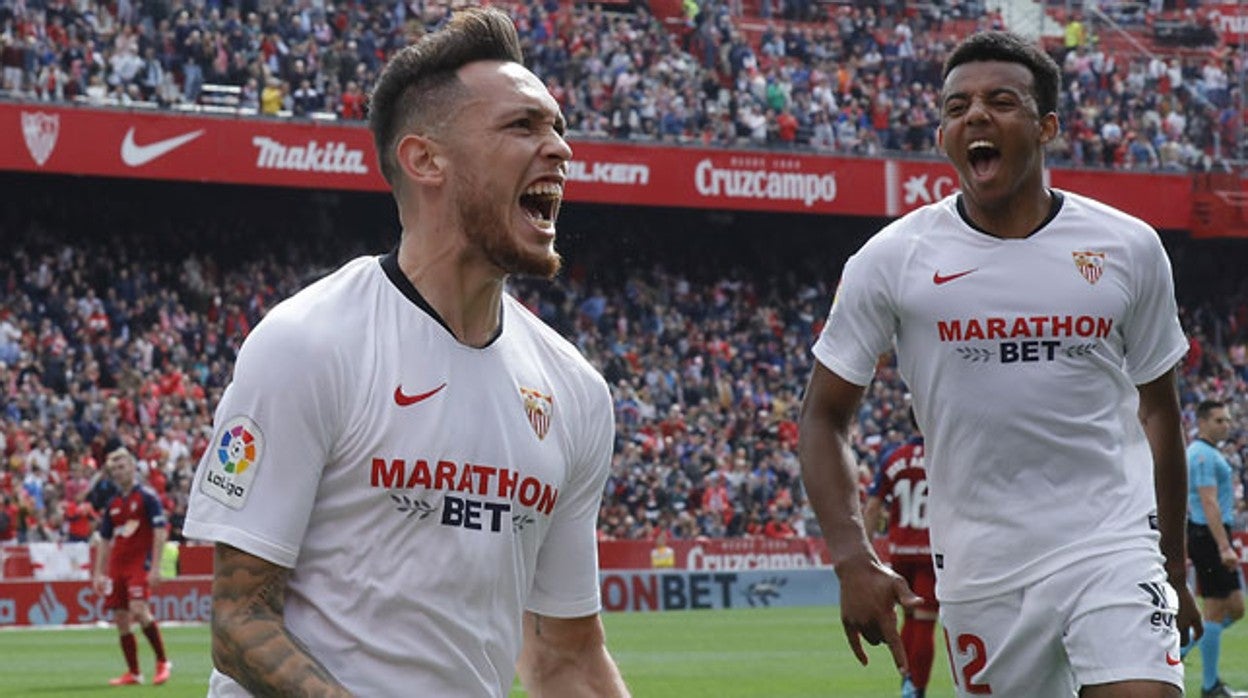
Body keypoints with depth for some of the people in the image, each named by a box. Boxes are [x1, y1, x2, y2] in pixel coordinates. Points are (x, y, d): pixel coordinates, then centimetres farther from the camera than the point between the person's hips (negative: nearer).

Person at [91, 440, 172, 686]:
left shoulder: (147, 497, -3)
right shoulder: (113, 504, 15)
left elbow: (160, 532, -9)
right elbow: (104, 541, 19)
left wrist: (155, 567, -16)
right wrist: (99, 573, 13)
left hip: (140, 562, -7)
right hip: (117, 565, 7)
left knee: (139, 609, -22)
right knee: (120, 619, 2)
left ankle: (162, 661, -9)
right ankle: (133, 673, 8)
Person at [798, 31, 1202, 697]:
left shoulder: (1129, 249, 3)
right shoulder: (892, 259, -1)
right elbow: (823, 416, 4)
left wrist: (1173, 568, 18)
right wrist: (853, 562, -9)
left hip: (1115, 549, 0)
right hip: (979, 569, 0)